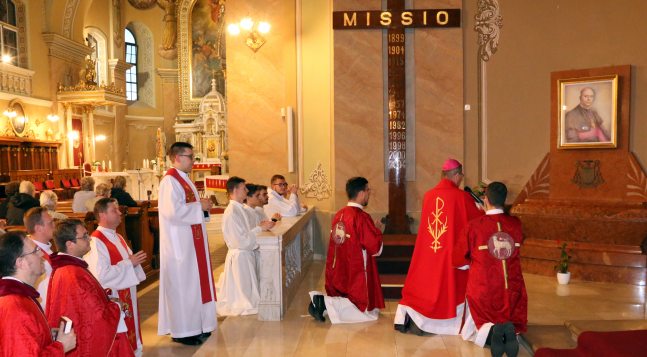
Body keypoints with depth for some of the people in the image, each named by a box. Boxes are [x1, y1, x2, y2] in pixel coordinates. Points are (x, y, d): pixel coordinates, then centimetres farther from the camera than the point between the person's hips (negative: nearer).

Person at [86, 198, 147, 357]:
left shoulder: (117, 238, 10)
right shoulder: (96, 241, -19)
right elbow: (102, 275, -27)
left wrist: (135, 261, -3)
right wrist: (129, 263, -18)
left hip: (127, 297, 9)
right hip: (113, 299, -9)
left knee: (131, 333, 17)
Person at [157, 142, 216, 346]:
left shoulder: (184, 179, 16)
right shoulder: (170, 181, -15)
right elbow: (173, 211, -27)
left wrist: (202, 206, 6)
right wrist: (199, 206, -17)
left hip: (191, 241, 10)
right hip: (179, 243, -10)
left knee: (194, 281, 13)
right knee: (182, 285, -2)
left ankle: (195, 325, 23)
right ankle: (181, 331, 8)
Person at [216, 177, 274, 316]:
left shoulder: (240, 210, 11)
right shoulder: (231, 213, -20)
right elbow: (241, 241, -23)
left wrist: (260, 227, -1)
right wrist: (260, 229, -17)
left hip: (248, 255, 10)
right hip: (240, 258, -10)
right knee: (244, 302, 1)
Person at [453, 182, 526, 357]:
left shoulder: (473, 227, -14)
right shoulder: (516, 224, -4)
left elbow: (457, 260, -2)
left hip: (483, 292, -2)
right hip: (512, 292, 2)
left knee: (479, 326, 24)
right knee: (515, 325, 27)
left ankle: (490, 331, -14)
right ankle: (511, 331, -12)